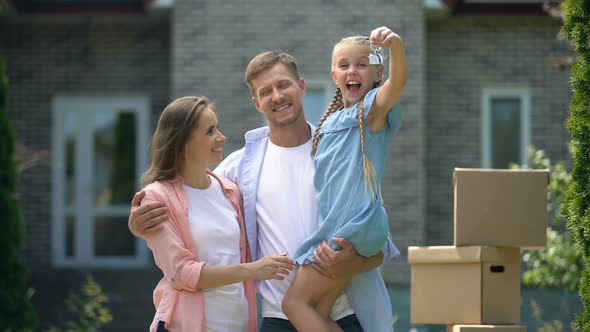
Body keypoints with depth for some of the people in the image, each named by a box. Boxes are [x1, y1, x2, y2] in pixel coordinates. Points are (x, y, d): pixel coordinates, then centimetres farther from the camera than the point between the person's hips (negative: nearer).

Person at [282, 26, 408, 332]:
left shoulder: (373, 109, -4)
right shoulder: (329, 123, 19)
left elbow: (398, 80, -26)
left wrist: (396, 47, -44)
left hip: (355, 227, -8)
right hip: (331, 228, 8)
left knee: (296, 302, -10)